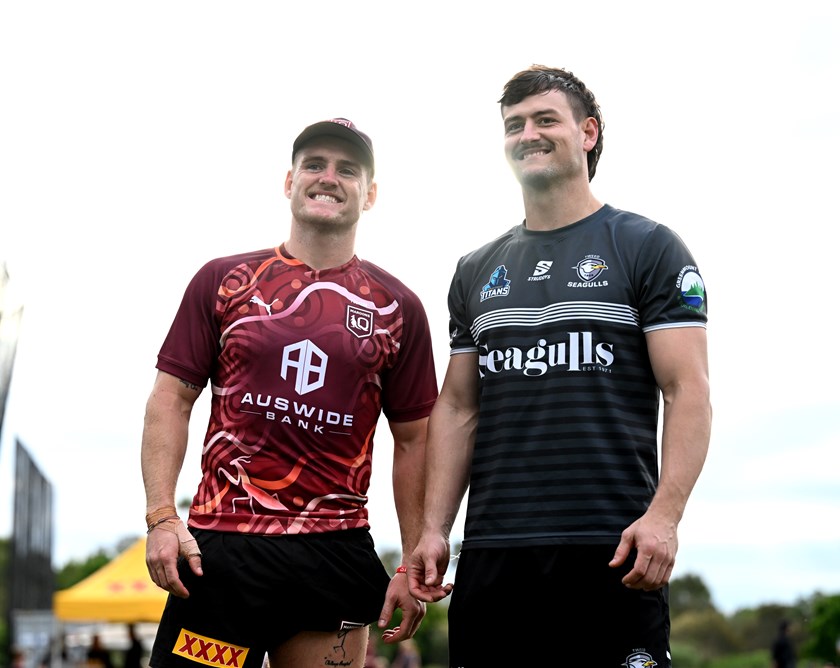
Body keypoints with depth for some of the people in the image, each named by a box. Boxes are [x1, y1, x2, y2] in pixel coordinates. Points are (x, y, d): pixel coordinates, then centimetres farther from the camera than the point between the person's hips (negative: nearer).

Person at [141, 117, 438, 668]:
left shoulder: (396, 307, 8)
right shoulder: (223, 281, 7)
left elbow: (412, 440, 10)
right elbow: (172, 399, 6)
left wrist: (414, 564, 5)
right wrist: (161, 516, -6)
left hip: (335, 556, 1)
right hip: (219, 547, -1)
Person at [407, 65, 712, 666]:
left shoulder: (648, 248, 4)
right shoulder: (477, 271, 18)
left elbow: (688, 391, -4)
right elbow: (458, 408, 17)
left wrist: (664, 514, -17)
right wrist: (434, 528, 7)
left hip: (610, 549, -4)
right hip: (491, 551, 4)